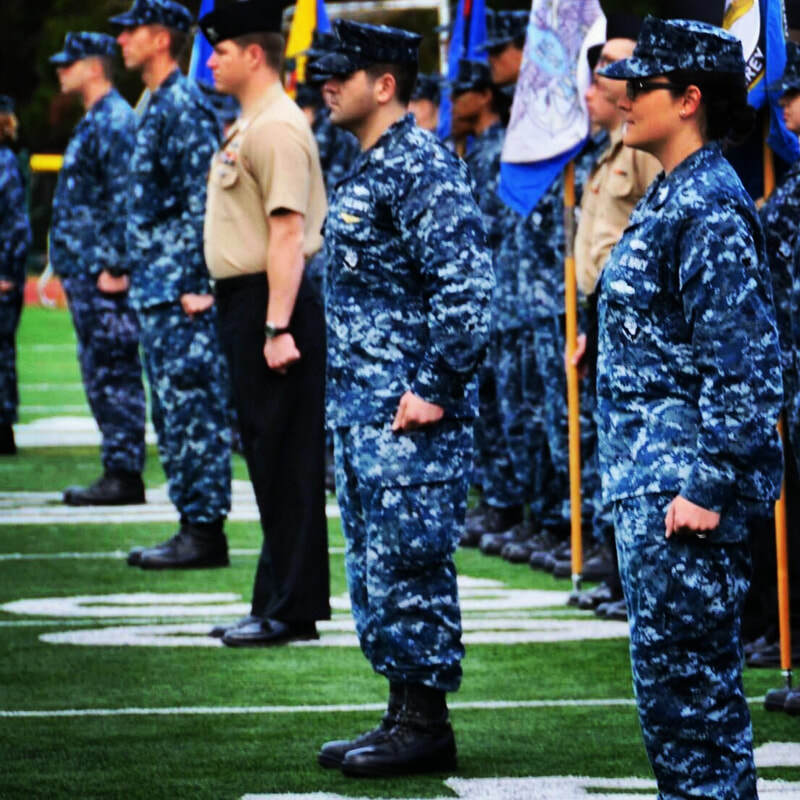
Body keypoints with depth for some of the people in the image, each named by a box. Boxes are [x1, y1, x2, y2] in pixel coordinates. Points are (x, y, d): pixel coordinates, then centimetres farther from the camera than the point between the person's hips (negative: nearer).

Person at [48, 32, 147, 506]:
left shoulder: (116, 122, -13)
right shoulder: (96, 122, 19)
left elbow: (125, 199, -20)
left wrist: (115, 267, -22)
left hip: (103, 275, -10)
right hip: (86, 271, 10)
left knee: (113, 374, -8)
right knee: (103, 375, 11)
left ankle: (125, 476, -6)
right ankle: (119, 471, 14)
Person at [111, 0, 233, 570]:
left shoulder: (185, 107, -13)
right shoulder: (159, 106, 18)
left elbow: (203, 201, -19)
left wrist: (196, 285, -21)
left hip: (180, 292, -10)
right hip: (158, 288, 10)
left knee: (191, 409, -8)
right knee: (174, 413, 11)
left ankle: (205, 533, -6)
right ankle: (194, 526, 15)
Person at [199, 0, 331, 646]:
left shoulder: (278, 128, -15)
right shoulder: (247, 127, 16)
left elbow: (288, 231, -21)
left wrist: (277, 328, -25)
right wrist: (252, 319, 17)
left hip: (273, 302, -11)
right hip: (243, 302, 11)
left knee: (285, 459, -6)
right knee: (265, 452, 13)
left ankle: (292, 610, -3)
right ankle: (278, 602, 19)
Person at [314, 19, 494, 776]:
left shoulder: (423, 168, -14)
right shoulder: (366, 168, 16)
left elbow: (465, 284, -21)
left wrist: (437, 389, -21)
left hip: (409, 411, -10)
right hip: (360, 404, 10)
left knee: (407, 564, -7)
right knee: (372, 565, 12)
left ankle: (426, 726, -1)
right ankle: (403, 713, 19)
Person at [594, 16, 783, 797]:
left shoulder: (711, 210, -16)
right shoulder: (667, 199, 15)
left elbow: (741, 363, -20)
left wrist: (709, 487, -22)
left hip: (682, 485, -10)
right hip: (644, 477, 10)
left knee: (685, 669, -7)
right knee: (667, 669, 13)